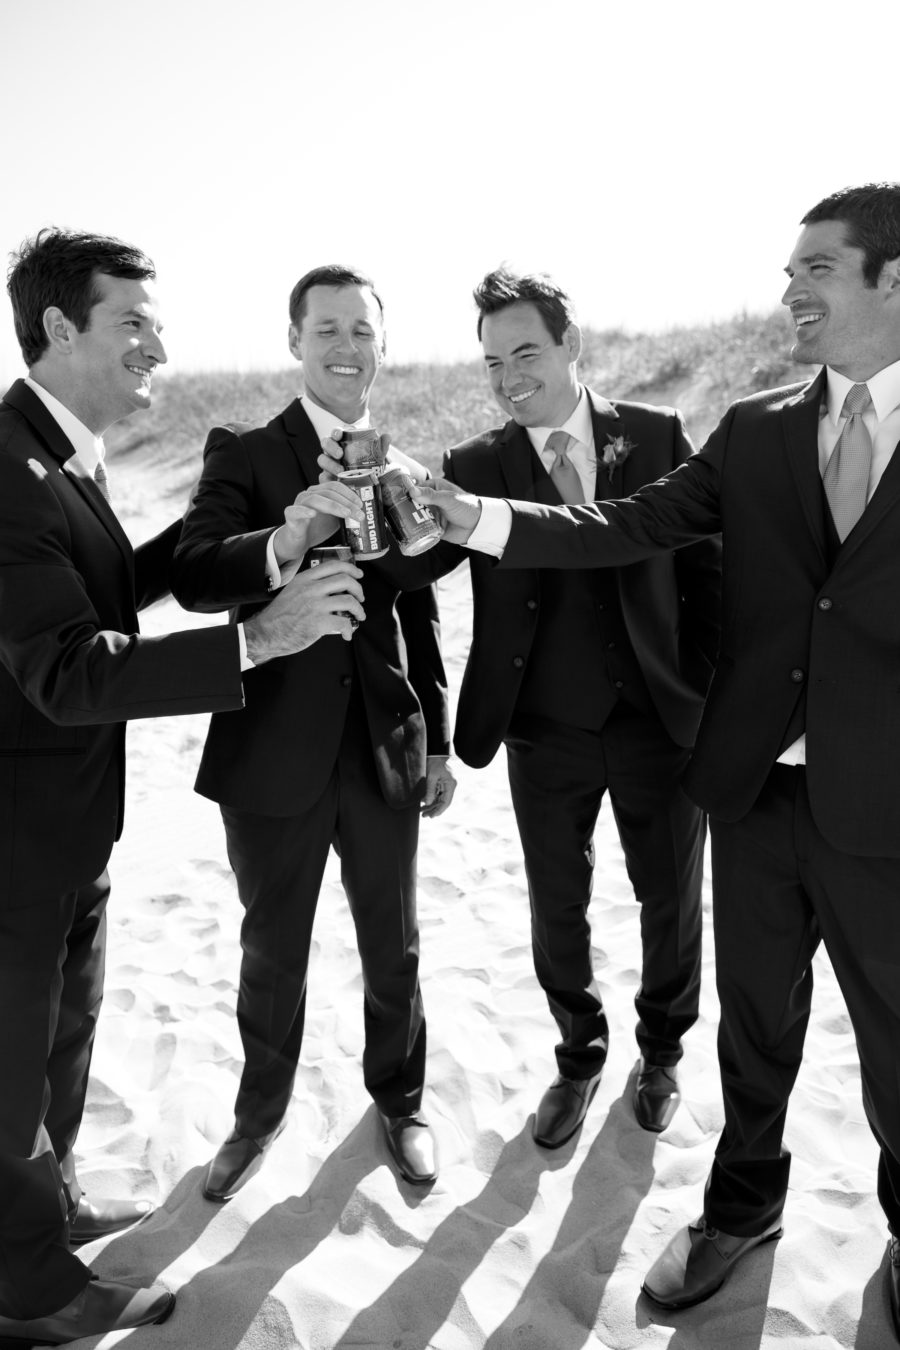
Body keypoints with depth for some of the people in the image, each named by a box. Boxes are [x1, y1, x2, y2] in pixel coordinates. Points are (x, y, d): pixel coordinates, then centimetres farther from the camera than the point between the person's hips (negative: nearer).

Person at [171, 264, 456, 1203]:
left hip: (384, 748, 2)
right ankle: (259, 1115, 41)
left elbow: (421, 615, 9)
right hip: (273, 751, -2)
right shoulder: (242, 453, -5)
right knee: (271, 954, 16)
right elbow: (192, 576, -22)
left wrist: (438, 741, 9)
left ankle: (399, 1100, 42)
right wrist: (285, 544, -41)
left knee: (392, 949, 17)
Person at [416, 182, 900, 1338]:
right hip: (756, 787, 3)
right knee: (754, 1014, 19)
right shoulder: (753, 432, 3)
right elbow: (629, 526, -5)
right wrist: (479, 517, -14)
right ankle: (742, 1203, 43)